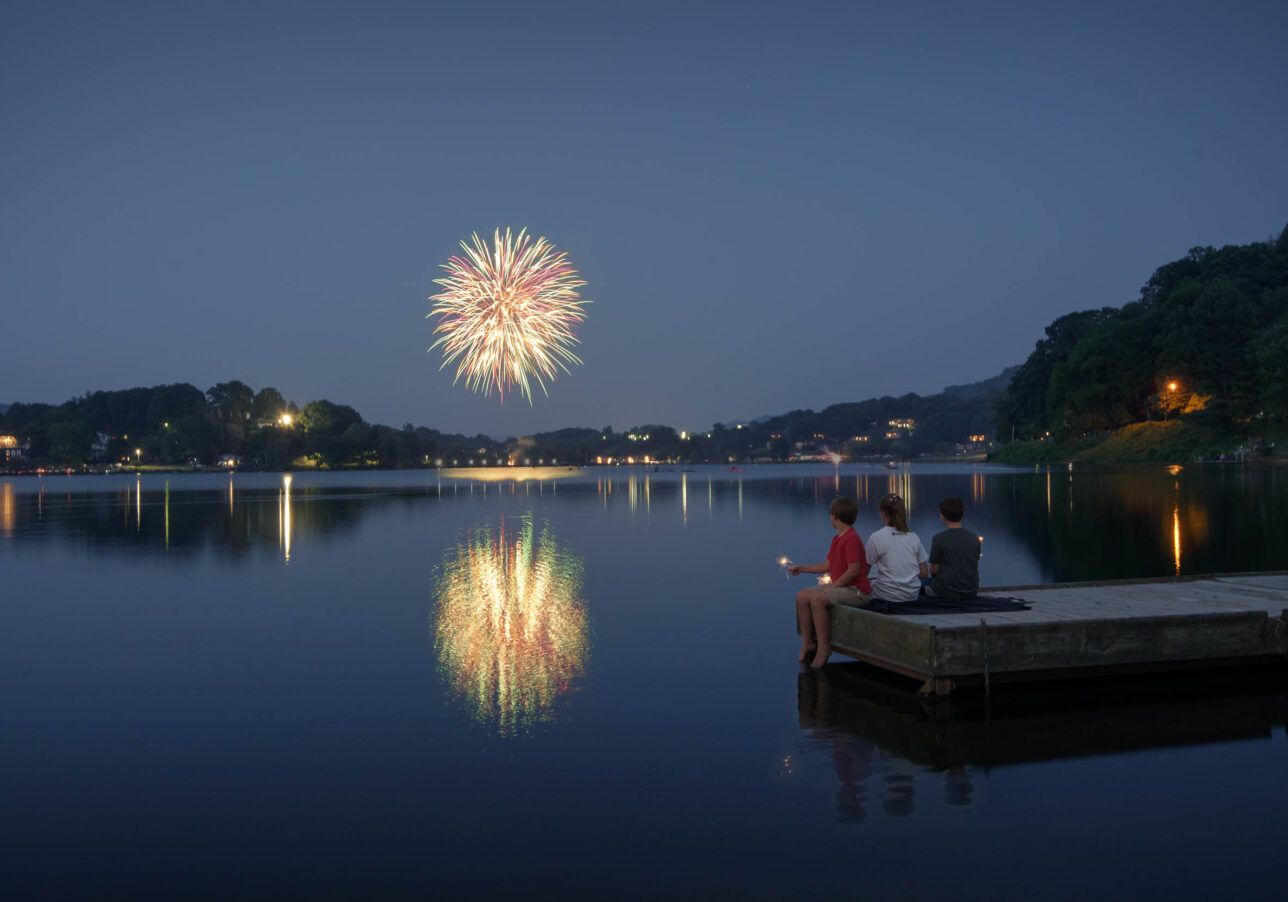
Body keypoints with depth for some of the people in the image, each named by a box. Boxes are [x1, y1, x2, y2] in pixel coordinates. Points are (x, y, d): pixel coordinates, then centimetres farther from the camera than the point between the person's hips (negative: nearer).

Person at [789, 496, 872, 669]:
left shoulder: (851, 538, -17)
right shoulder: (837, 538, 15)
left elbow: (853, 570, -22)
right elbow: (827, 566, 20)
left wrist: (832, 587, -17)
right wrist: (800, 568, 21)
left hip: (856, 591, -10)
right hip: (839, 587, 10)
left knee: (818, 599, -30)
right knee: (802, 596, -3)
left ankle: (823, 647, -20)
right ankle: (807, 642, 2)